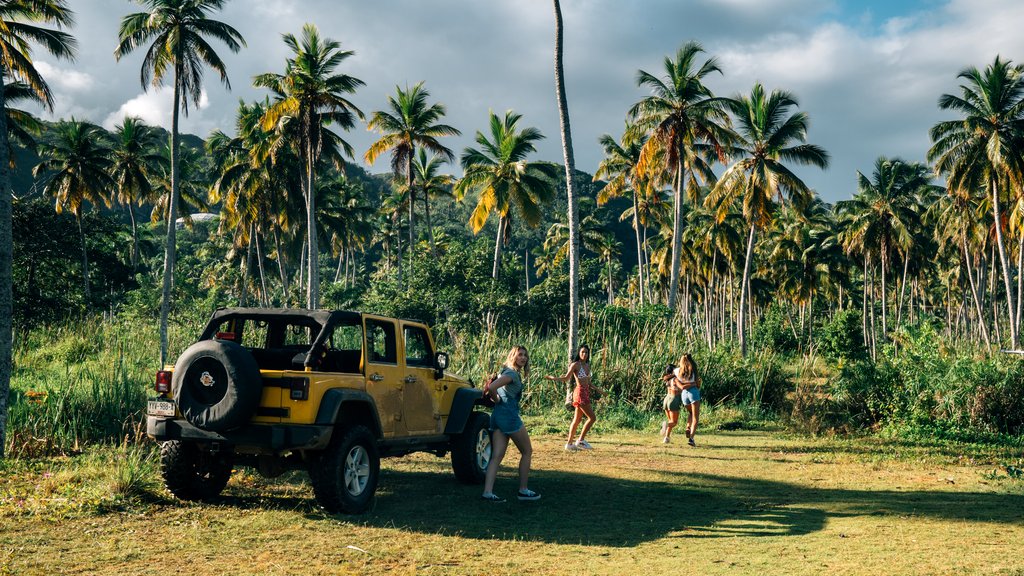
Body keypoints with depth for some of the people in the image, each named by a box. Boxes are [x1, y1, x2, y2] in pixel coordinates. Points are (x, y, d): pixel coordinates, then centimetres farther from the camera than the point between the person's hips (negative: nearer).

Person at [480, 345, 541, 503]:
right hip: (509, 415, -9)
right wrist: (498, 400, -8)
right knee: (527, 451, 6)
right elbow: (491, 387, -24)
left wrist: (496, 400, 10)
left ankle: (488, 492, -7)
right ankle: (523, 490, 10)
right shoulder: (513, 373, -12)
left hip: (497, 415, 9)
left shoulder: (506, 371, 17)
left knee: (497, 456, 3)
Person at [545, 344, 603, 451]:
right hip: (580, 392, -8)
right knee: (592, 417, -10)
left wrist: (597, 389, 28)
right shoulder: (575, 365, -8)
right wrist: (553, 378, -26)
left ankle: (569, 443, 14)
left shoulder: (587, 365, 14)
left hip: (586, 393, 8)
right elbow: (566, 378, -11)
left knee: (577, 419, 10)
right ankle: (581, 440, -3)